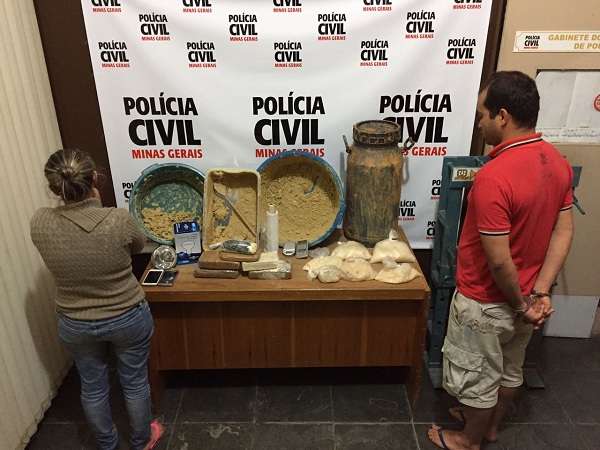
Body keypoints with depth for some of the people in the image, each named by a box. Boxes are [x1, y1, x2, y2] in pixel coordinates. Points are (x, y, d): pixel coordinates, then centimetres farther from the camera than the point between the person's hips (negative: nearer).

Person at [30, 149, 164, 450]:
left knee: (92, 387, 25)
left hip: (75, 324, 2)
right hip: (128, 318, -2)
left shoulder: (39, 224, -20)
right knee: (135, 383, 21)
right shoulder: (118, 220, -27)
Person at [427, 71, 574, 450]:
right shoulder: (558, 162, -4)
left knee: (477, 376, 16)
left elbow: (499, 261, -29)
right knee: (510, 368, 27)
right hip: (521, 297, 8)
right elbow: (564, 231, -2)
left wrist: (521, 304, -12)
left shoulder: (493, 177, -31)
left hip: (487, 302, -8)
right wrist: (540, 292, -4)